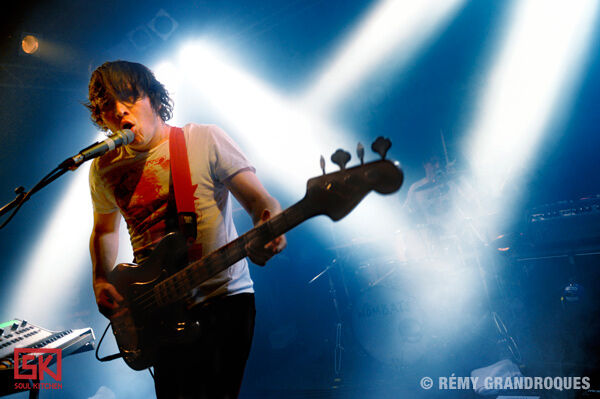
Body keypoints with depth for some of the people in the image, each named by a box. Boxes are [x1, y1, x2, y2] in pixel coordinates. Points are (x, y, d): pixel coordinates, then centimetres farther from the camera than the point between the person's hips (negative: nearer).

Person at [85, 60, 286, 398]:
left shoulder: (205, 141, -8)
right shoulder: (104, 167, 5)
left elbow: (260, 199, -13)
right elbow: (105, 229, 21)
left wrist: (268, 230, -36)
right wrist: (102, 282, 5)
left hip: (224, 297, -4)